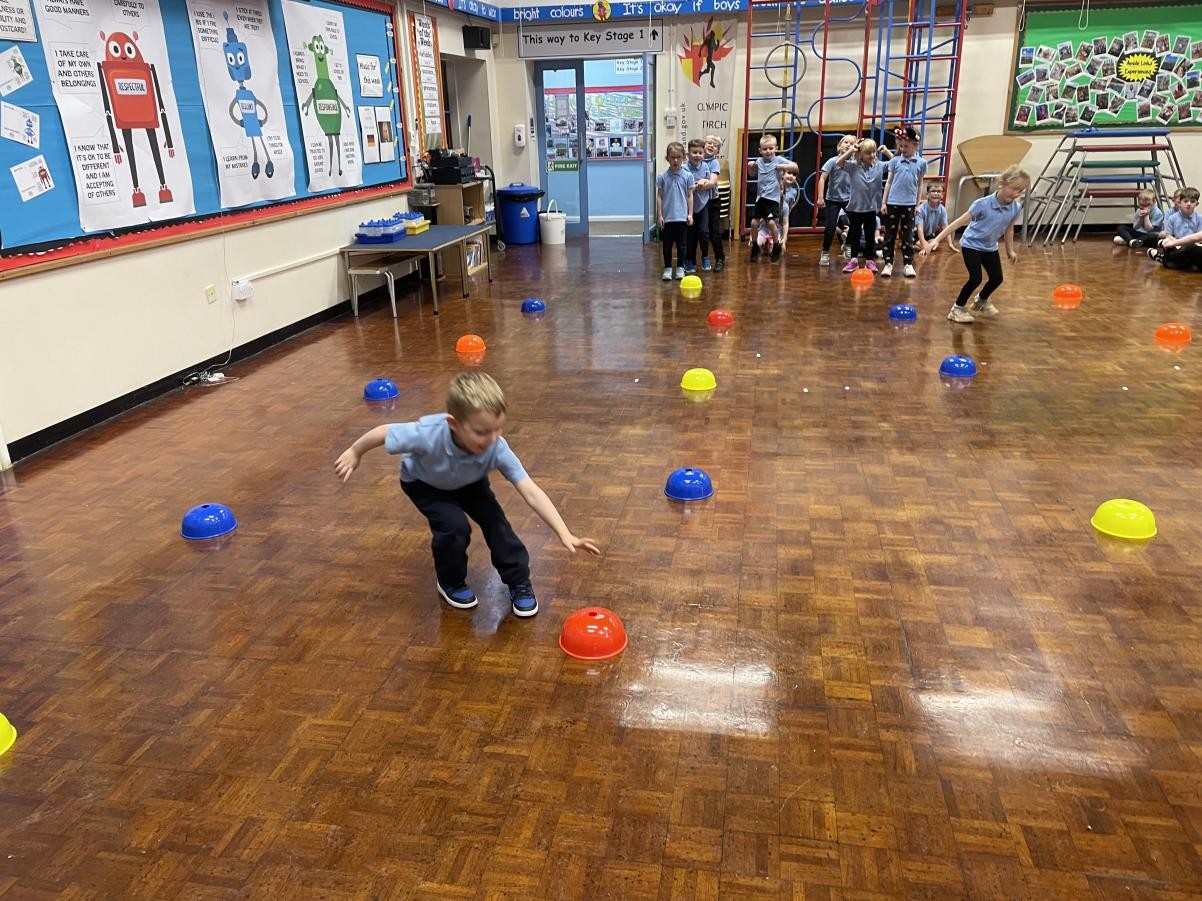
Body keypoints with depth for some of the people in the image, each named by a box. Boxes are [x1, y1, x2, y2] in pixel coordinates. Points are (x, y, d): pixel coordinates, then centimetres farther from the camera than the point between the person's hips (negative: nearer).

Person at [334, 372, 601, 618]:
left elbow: (531, 493, -40)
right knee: (454, 526, -21)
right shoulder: (428, 435, -45)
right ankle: (450, 583, 8)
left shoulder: (497, 449, -39)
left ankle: (518, 583, 5)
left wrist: (565, 534, -47)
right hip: (423, 484, -2)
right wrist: (354, 453, -8)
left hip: (468, 483, 2)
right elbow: (383, 432, -27)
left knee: (494, 519, -15)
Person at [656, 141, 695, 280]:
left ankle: (680, 268, 17)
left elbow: (689, 196, 4)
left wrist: (690, 214, -1)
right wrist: (659, 215, -2)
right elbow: (659, 197, 2)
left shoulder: (687, 176, 1)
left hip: (682, 217, 0)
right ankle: (667, 268, 16)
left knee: (681, 245, 6)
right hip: (667, 217, 0)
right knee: (667, 244, 6)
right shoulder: (662, 176, 0)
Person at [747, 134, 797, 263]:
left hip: (773, 197, -4)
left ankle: (776, 247, 6)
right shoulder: (759, 161, 6)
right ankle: (755, 247, 21)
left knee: (771, 222, -14)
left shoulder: (778, 160, -5)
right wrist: (750, 166, 5)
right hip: (760, 197, 4)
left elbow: (795, 167, -11)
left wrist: (783, 166, -23)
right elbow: (752, 175, 23)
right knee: (754, 222, 2)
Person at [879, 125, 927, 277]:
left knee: (907, 235, 6)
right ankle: (888, 263, 12)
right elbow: (888, 182, 3)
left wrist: (918, 205, 7)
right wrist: (883, 202, 1)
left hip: (909, 204, 0)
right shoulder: (895, 161, -1)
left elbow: (919, 185, 7)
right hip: (893, 202, 0)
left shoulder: (921, 163, 0)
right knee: (890, 234, 5)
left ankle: (908, 264, 12)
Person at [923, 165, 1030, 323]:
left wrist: (1010, 250, 16)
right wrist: (937, 240, -32)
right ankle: (957, 308, 5)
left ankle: (981, 302, 38)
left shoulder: (1016, 208, -12)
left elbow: (1009, 228, 6)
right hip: (971, 245, -6)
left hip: (990, 247, 6)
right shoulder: (983, 204, -29)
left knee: (997, 278, 8)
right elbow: (959, 222, -27)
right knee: (976, 278, -15)